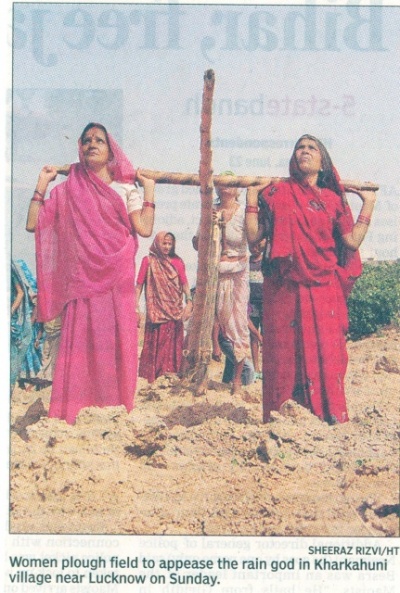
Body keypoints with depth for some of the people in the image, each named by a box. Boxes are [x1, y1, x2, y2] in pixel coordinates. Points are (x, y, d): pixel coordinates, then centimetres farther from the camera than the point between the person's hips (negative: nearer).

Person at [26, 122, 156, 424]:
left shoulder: (126, 188, 11)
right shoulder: (68, 189, 12)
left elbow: (145, 228, -2)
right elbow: (33, 224, 4)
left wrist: (149, 189, 2)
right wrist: (42, 184, 7)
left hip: (117, 277, 0)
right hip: (82, 276, 0)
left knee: (117, 340, -1)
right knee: (81, 339, -5)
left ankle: (116, 403, 6)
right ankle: (77, 405, 1)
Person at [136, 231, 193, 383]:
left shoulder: (177, 261, 6)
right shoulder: (148, 261, 1)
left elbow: (184, 283, 0)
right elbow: (139, 285, 0)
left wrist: (189, 302, -16)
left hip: (175, 312, 2)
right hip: (156, 312, -2)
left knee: (173, 346, 5)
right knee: (155, 345, 0)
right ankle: (154, 377, 7)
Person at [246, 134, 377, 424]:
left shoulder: (333, 199, 13)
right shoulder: (277, 193, 8)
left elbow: (353, 241, 5)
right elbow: (254, 236, 2)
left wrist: (369, 203, 11)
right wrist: (252, 195, 3)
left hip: (323, 290, 1)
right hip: (285, 288, -1)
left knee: (326, 352, -2)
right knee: (285, 352, -1)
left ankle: (330, 417, 6)